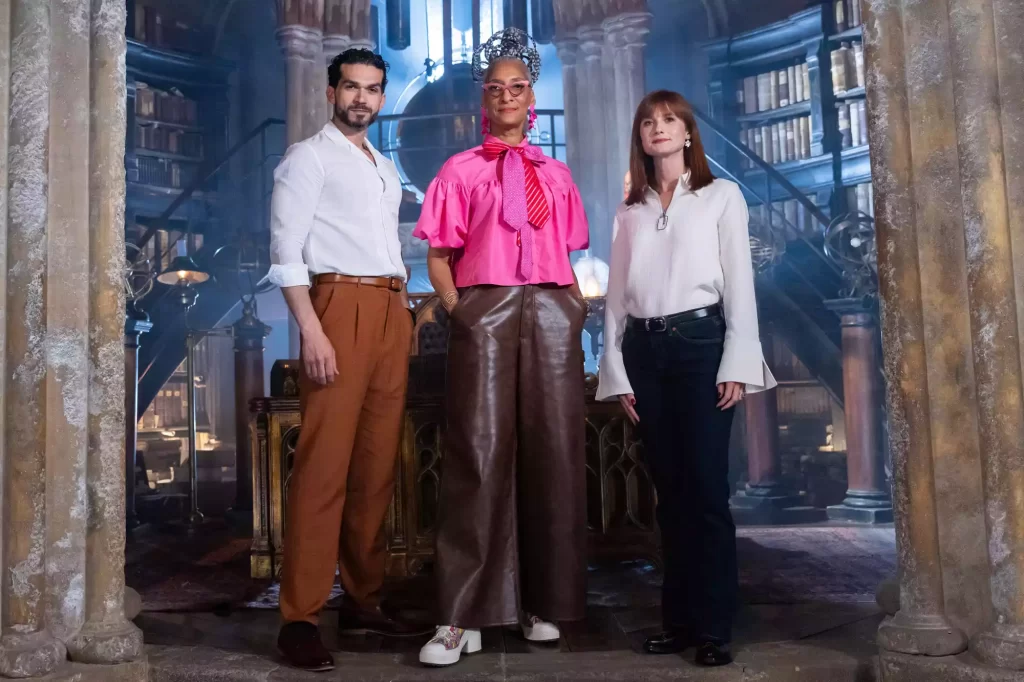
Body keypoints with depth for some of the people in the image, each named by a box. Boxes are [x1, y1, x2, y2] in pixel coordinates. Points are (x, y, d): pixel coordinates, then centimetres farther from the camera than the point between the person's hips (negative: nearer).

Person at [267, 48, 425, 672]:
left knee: (379, 464, 6)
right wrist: (312, 331, -17)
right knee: (325, 464, -10)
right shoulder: (309, 157, 3)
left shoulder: (386, 168, 24)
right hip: (341, 306, -7)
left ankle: (364, 600, 15)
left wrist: (407, 313, 14)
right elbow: (286, 252, -7)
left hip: (391, 312, 7)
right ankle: (301, 617, -4)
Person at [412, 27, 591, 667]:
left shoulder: (556, 173, 19)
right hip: (484, 311, -3)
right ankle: (464, 617, -6)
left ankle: (547, 603, 13)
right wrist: (456, 308, -7)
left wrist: (579, 306, 5)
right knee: (480, 454, -8)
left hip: (552, 312, 3)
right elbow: (438, 256, 7)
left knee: (552, 453, 2)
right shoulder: (461, 170, 11)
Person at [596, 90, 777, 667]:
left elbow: (739, 282, 0)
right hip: (643, 349, 4)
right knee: (670, 490, 6)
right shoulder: (629, 211, 17)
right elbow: (617, 296, 13)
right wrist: (618, 371, 5)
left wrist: (737, 364, -9)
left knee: (707, 488, -7)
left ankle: (714, 626, 0)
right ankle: (680, 619, 13)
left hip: (700, 340, -3)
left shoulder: (721, 196, 8)